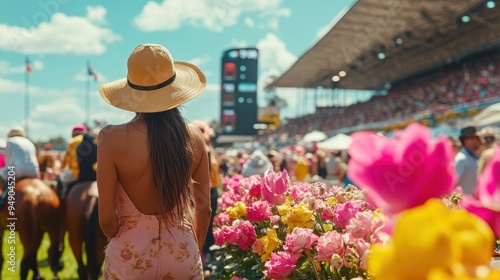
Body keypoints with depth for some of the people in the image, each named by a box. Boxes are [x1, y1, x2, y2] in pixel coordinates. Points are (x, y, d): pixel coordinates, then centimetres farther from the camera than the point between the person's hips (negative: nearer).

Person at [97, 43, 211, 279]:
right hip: (183, 254, 2)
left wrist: (124, 242, 8)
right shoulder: (193, 136, -8)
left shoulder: (112, 139, -17)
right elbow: (204, 208, 0)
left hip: (130, 257, -2)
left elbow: (106, 218, -13)